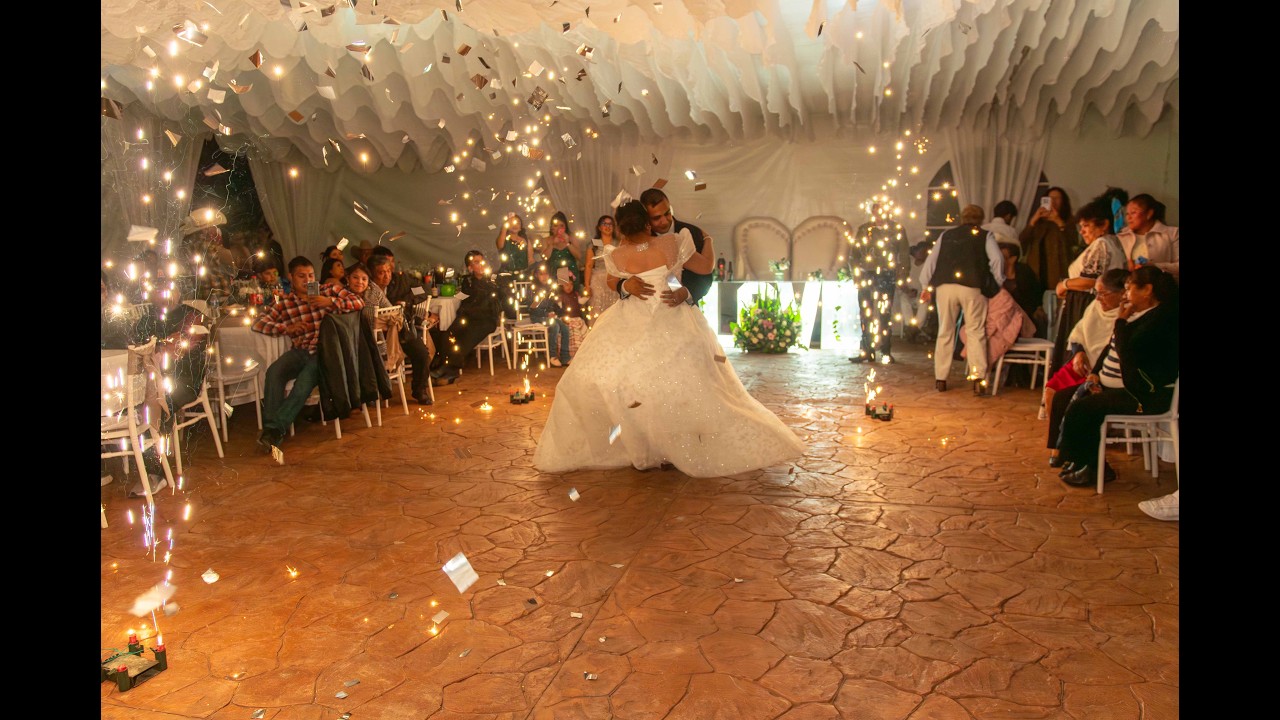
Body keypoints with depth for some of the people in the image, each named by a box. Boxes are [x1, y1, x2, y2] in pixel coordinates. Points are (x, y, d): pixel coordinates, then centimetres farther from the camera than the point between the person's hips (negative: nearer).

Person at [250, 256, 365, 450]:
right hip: (300, 351, 3)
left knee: (304, 383, -29)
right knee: (274, 372, -27)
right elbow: (258, 323, 3)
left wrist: (330, 302, -14)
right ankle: (272, 428, -22)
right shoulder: (284, 304, 12)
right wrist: (286, 328, -12)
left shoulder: (330, 291, 10)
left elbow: (359, 302, -2)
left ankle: (274, 428, -21)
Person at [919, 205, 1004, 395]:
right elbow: (996, 259, 0)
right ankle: (979, 380, -6)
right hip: (971, 287, -2)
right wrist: (1001, 283, 10)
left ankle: (940, 379, 12)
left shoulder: (946, 235, 19)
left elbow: (931, 260, 16)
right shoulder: (985, 236, 12)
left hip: (945, 286, 2)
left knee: (945, 333, 10)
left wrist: (927, 286, 20)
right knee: (976, 333, 2)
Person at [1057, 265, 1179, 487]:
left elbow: (1128, 354, -25)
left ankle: (1088, 467, 1)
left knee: (1080, 409, -20)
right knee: (1074, 400, -6)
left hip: (1146, 395, -10)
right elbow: (1111, 348, 19)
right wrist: (1095, 372, 3)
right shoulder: (1136, 313, 14)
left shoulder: (1162, 317, -16)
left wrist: (1121, 321, -13)